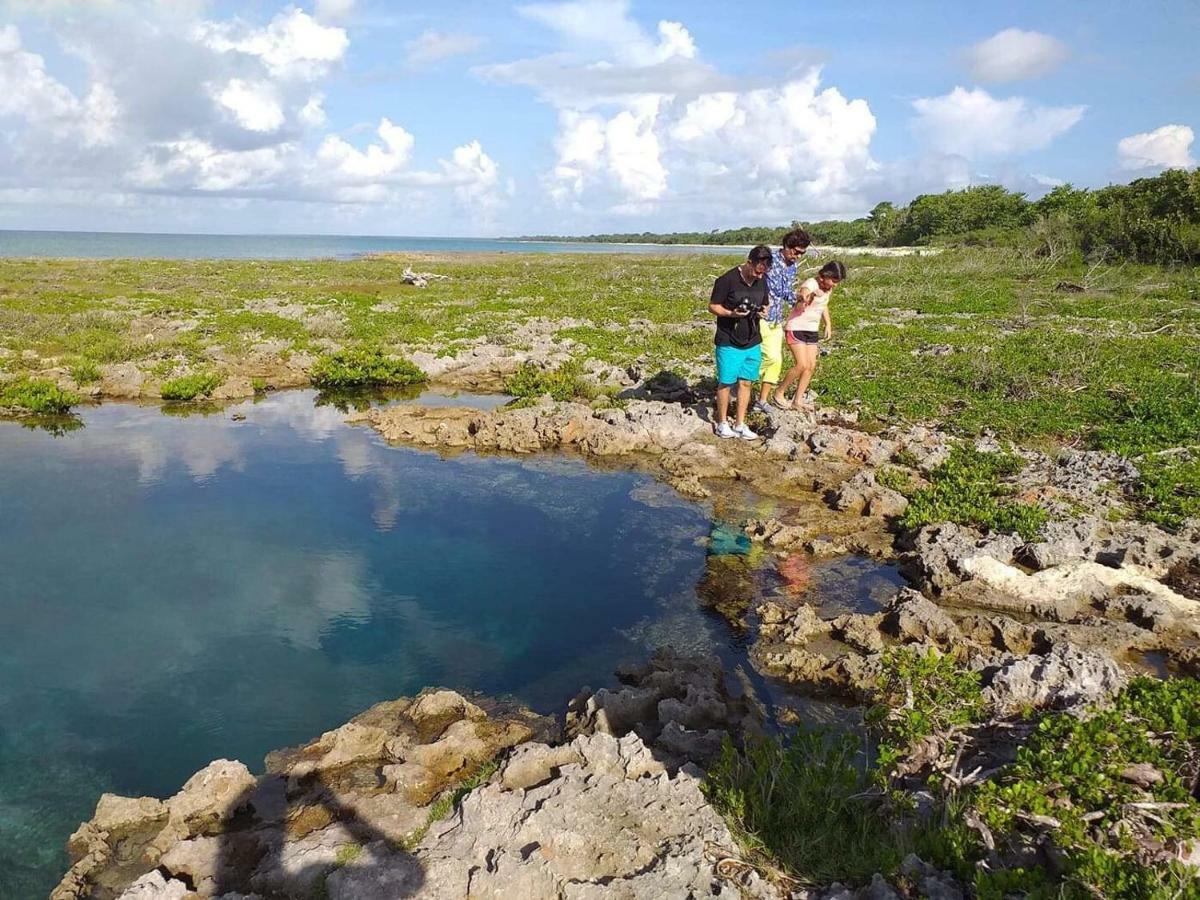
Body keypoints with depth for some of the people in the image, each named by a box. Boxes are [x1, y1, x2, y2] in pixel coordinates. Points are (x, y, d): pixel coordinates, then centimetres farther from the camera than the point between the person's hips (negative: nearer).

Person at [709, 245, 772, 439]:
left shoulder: (762, 281, 5)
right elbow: (713, 306, -8)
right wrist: (732, 313, -24)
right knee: (726, 383, 2)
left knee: (746, 383, 8)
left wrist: (762, 312, -5)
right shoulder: (727, 280, -14)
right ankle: (722, 423, 17)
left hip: (752, 342, 5)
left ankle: (740, 425, 18)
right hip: (729, 342, -5)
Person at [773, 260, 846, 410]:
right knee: (802, 365, -15)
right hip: (796, 328, -8)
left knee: (811, 366, 2)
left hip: (812, 330, 8)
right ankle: (779, 393, 2)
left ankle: (798, 400, 11)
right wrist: (805, 300, -68)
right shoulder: (810, 284, -23)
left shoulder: (828, 288, 2)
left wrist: (828, 324, 12)